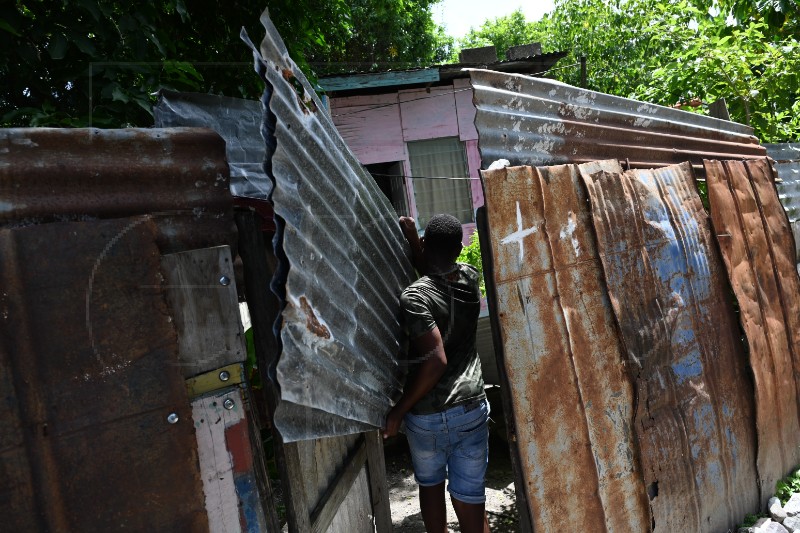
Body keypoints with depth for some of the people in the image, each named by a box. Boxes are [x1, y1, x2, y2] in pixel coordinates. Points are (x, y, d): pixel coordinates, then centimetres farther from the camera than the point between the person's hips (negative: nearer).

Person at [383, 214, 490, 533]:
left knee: (430, 484, 23)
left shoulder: (414, 297, -17)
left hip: (426, 415, -3)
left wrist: (399, 410, -15)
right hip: (471, 409, 3)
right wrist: (412, 238, 13)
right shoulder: (470, 278, 0)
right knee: (470, 500, 8)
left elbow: (436, 360, -24)